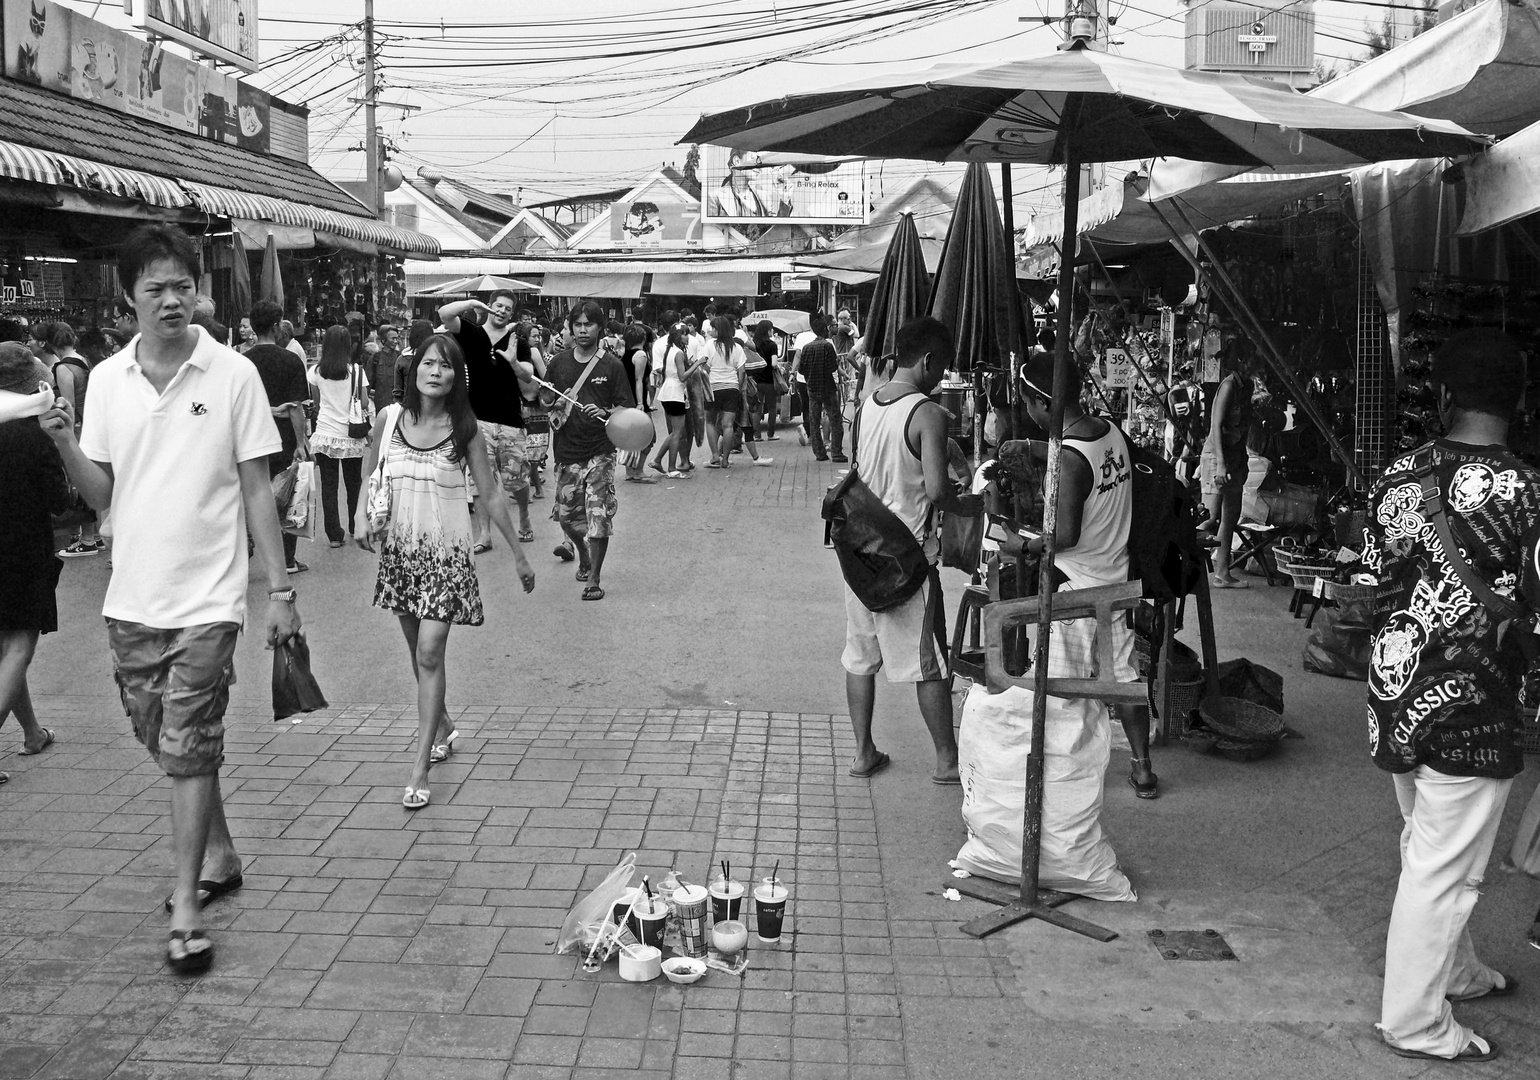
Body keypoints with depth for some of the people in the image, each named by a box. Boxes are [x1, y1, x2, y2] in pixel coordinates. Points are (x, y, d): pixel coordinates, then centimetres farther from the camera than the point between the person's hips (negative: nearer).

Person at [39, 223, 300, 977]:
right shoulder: (108, 379, 4)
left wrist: (280, 591, -4)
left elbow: (257, 491, -3)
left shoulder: (232, 375, -6)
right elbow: (100, 493, 7)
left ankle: (185, 911, 3)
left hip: (204, 600, -4)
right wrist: (64, 444, -13)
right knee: (169, 745, 16)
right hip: (131, 600, 5)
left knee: (187, 752, -5)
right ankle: (218, 856, 36)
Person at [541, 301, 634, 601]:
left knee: (599, 516, -8)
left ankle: (594, 578, 5)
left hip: (600, 451, -3)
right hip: (567, 450, 3)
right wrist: (554, 403, -6)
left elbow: (627, 409, -3)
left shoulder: (612, 365, -3)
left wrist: (605, 413, -21)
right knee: (566, 514, 10)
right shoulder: (559, 362, 6)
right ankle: (580, 549, 42)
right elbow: (544, 398, 16)